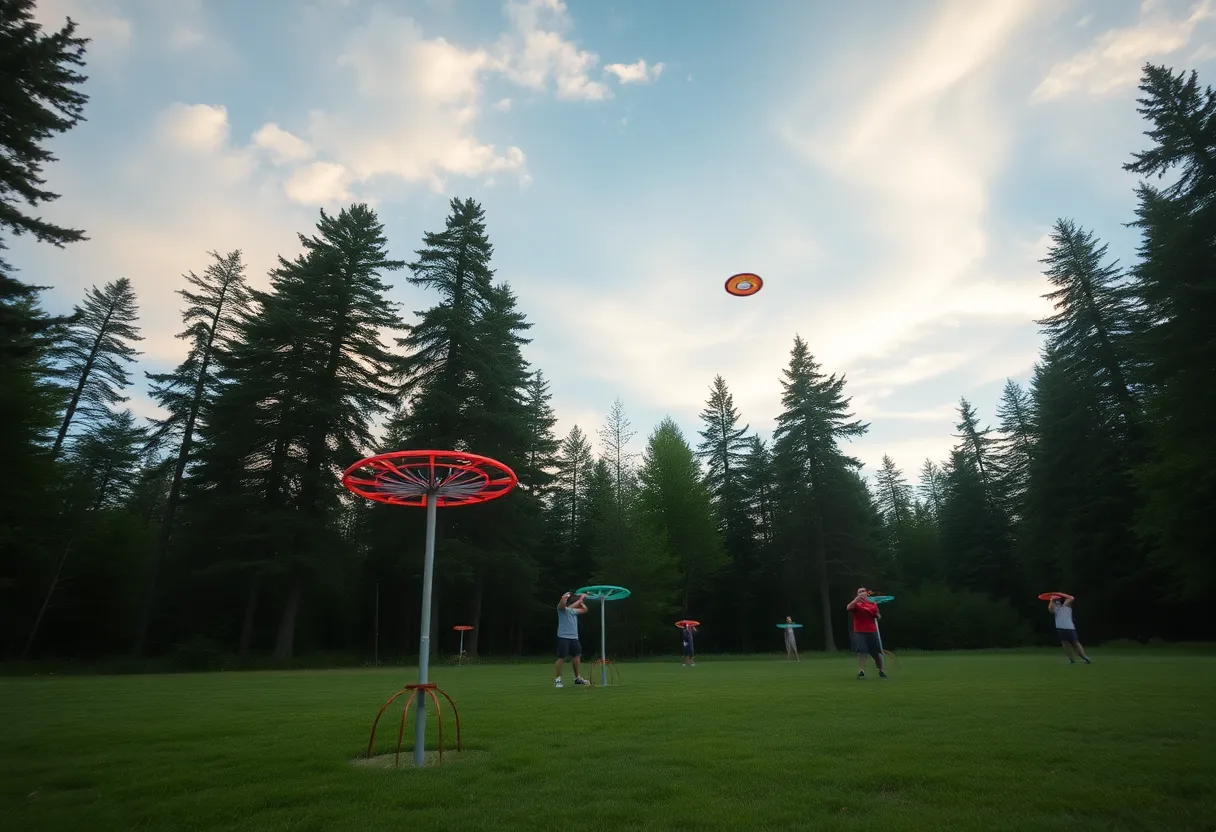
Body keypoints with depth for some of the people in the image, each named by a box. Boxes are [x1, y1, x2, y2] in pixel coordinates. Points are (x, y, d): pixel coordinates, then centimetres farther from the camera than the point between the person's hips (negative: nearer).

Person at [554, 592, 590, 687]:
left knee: (577, 656, 11)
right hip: (563, 637, -8)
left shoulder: (574, 611, 17)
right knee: (562, 658, -9)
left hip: (574, 637, 8)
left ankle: (578, 678, 25)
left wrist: (581, 600, 20)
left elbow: (585, 609, 31)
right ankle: (556, 679, 2)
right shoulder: (563, 609, -7)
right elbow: (563, 601, -30)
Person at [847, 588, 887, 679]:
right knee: (861, 652, -11)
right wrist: (857, 598, -30)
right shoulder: (856, 604, -1)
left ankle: (881, 671, 29)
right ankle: (861, 672, -6)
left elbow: (879, 617, 13)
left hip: (872, 632, 2)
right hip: (859, 632, -2)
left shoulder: (873, 604, 6)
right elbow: (848, 608, -23)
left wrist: (877, 611, -8)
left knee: (877, 653, 10)